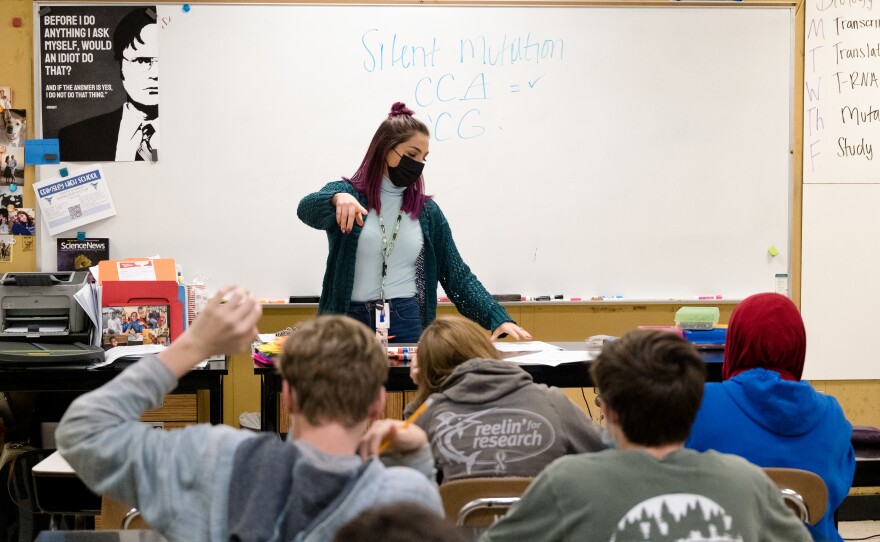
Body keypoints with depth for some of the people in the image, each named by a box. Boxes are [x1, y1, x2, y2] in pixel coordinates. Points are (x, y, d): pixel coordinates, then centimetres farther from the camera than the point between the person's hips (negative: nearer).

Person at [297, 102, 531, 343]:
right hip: (350, 323, -2)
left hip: (408, 325, 3)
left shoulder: (427, 211, 10)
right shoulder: (347, 195, 0)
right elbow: (307, 210, -21)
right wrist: (337, 198, -45)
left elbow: (457, 275, 9)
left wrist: (498, 318, -5)